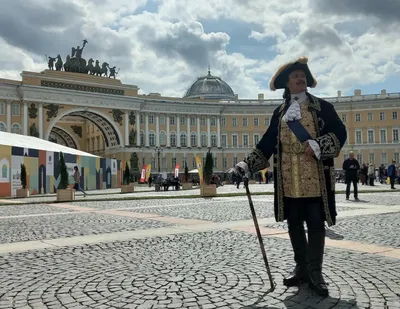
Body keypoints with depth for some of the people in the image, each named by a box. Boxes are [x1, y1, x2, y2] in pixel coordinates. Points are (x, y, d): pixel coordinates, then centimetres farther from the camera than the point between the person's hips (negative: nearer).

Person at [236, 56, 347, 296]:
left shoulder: (322, 106, 5)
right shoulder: (280, 112, 12)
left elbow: (340, 132, -3)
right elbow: (267, 143, 11)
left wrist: (318, 144, -21)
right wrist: (247, 164, 2)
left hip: (315, 176, -3)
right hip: (288, 178, 3)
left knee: (316, 223, -1)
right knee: (294, 223, 8)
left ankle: (315, 273, 10)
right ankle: (301, 268, 22)